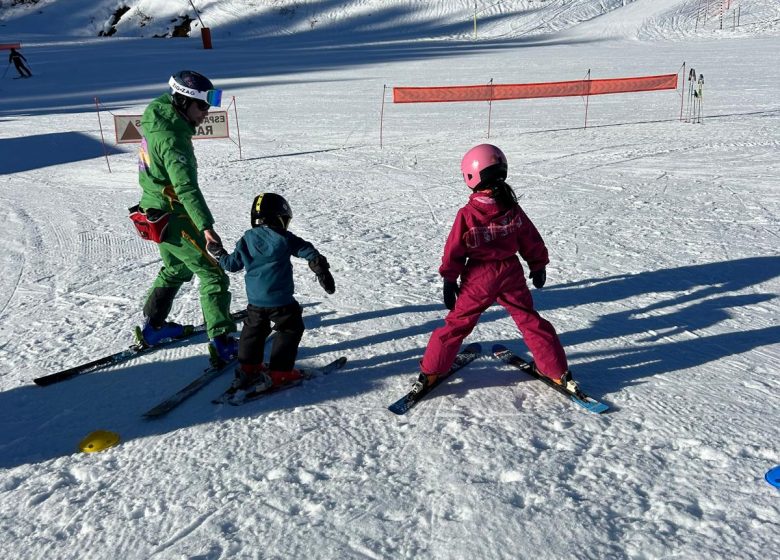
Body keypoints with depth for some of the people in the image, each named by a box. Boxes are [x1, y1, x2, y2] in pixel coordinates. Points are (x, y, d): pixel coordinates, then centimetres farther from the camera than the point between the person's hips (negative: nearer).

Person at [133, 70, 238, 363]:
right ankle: (221, 343, -7)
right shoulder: (171, 137, -25)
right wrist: (206, 225, -43)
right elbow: (185, 185, -36)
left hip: (157, 211, 10)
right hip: (174, 218, -10)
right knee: (213, 275, -6)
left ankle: (153, 326, 41)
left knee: (177, 268, 28)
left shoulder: (159, 120, 3)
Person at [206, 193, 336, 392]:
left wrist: (218, 254, 29)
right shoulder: (284, 238, -7)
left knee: (253, 329, 25)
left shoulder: (247, 239, 4)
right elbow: (309, 252, -7)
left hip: (255, 299, 5)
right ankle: (278, 372, 8)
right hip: (280, 299, -5)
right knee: (290, 329, 10)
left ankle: (247, 367, 26)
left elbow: (233, 264, 10)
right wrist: (322, 270, -1)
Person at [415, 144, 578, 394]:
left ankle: (430, 371, 15)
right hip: (511, 274, 3)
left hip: (478, 278, -2)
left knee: (457, 323, 9)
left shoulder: (467, 214, -14)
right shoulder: (512, 209, -5)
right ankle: (557, 370, 20)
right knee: (530, 320, 15)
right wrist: (538, 266, 19)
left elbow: (454, 251, -8)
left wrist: (449, 280, 2)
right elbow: (532, 242, 5)